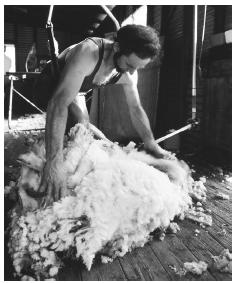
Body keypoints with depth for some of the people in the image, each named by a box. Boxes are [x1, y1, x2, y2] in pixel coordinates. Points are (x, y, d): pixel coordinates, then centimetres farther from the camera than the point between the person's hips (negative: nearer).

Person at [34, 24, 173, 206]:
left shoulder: (129, 74, -19)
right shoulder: (89, 53, -42)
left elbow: (136, 109, -5)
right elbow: (59, 103, -51)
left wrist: (152, 146, -6)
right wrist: (54, 163, -59)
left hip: (74, 91, 7)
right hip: (49, 85, -7)